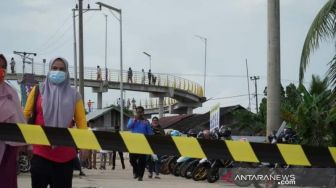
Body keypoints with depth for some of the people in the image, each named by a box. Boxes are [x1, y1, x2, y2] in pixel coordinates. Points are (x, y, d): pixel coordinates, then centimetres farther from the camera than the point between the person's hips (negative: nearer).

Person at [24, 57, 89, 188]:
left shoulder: (74, 95, 9)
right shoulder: (38, 91, 8)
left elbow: (81, 121, 3)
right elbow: (25, 115, 6)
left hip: (65, 153, 1)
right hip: (41, 150, -1)